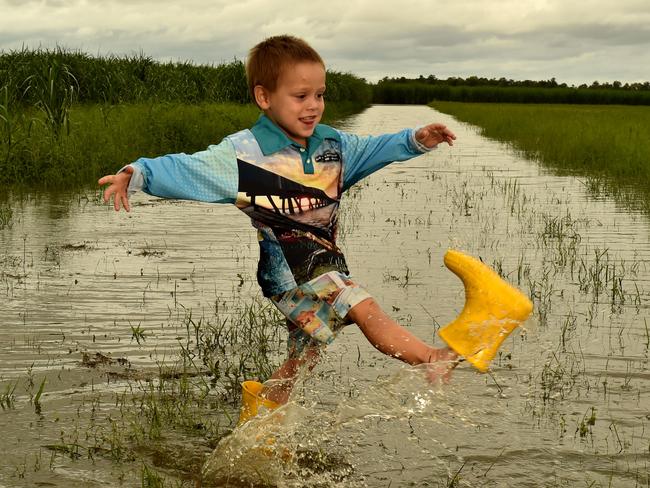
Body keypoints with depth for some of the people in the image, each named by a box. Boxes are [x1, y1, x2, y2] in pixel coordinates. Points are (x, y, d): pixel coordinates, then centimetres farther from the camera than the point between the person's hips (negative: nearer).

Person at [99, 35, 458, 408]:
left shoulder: (331, 143, 7)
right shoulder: (244, 153, -14)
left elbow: (374, 149, 22)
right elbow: (185, 170, -17)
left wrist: (417, 140, 8)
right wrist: (137, 175, -33)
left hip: (326, 266, 8)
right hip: (289, 272, -8)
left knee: (303, 356, 18)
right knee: (366, 310, -19)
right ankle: (436, 361, -9)